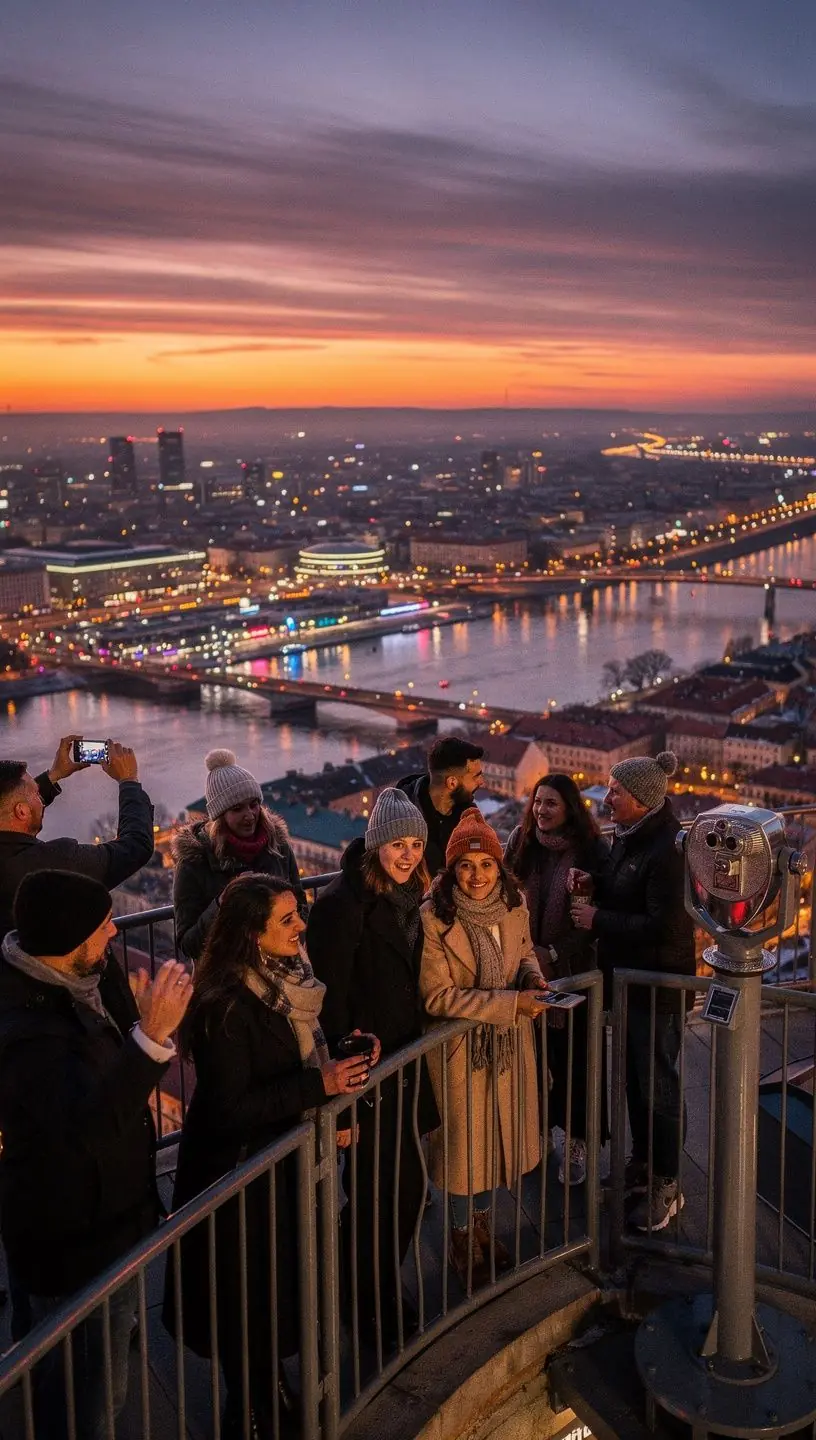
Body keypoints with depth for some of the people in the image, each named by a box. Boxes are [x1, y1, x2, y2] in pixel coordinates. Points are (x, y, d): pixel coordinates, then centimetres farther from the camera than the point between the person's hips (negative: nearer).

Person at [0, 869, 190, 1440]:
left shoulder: (91, 977, -4)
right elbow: (90, 1121, -47)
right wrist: (152, 1034, -52)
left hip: (108, 1213, 9)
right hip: (73, 1237, -9)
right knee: (91, 1389, 8)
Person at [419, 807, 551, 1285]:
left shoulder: (514, 904, -6)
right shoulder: (434, 919, -23)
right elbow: (438, 996, -23)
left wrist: (533, 975, -10)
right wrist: (511, 1003, -26)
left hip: (510, 1044, 5)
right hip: (462, 1047, -5)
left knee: (499, 1134, 18)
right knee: (466, 1141, 9)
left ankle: (482, 1226, 41)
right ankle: (462, 1239, 32)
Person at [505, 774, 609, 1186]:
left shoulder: (591, 851, -9)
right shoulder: (521, 842, -1)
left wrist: (554, 954, -11)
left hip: (573, 973, -2)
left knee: (571, 1056, 4)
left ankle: (576, 1140, 19)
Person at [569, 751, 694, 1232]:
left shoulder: (666, 850, -24)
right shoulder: (630, 837, 5)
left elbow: (664, 926, -29)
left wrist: (598, 919, -21)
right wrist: (594, 885, 0)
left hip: (659, 985, -9)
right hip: (628, 977, 9)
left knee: (657, 1084, 3)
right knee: (635, 1078, 20)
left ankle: (665, 1187, 18)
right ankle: (642, 1165, 36)